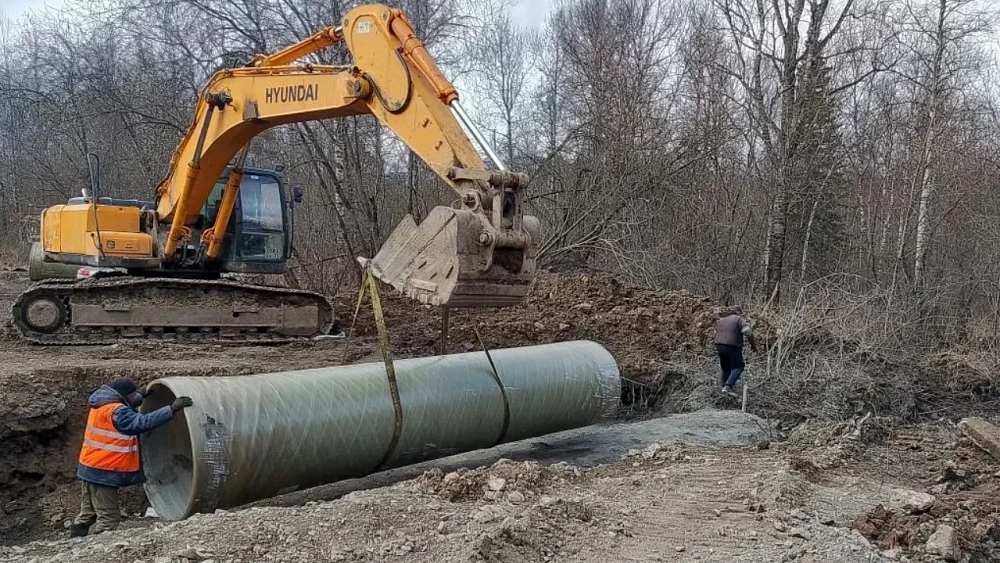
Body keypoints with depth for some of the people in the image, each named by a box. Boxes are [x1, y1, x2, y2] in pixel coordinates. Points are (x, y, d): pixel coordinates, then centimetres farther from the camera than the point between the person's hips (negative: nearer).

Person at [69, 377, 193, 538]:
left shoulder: (103, 404, 7)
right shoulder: (116, 411, -22)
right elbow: (142, 422, -33)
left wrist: (139, 396, 14)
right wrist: (172, 409, -37)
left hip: (91, 469, 10)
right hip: (103, 473, -10)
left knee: (88, 514, 19)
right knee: (109, 518, -4)